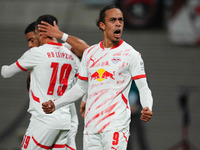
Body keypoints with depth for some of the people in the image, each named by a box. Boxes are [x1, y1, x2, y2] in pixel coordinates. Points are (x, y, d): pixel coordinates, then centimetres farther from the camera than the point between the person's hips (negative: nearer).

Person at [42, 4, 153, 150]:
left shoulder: (131, 54, -1)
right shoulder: (90, 53, 13)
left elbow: (143, 87, -4)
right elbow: (81, 87, 21)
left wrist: (147, 109, -24)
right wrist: (55, 104, 12)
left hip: (116, 126, -5)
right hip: (91, 125, 5)